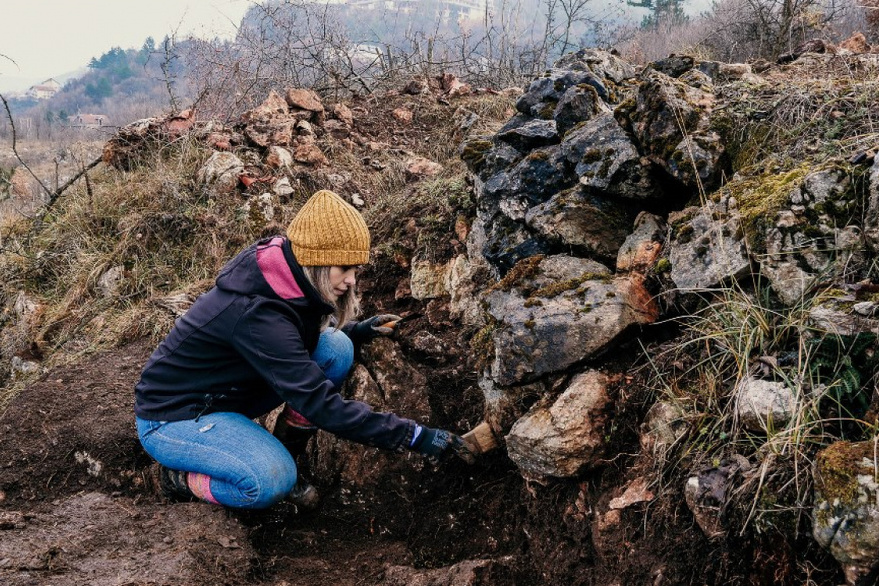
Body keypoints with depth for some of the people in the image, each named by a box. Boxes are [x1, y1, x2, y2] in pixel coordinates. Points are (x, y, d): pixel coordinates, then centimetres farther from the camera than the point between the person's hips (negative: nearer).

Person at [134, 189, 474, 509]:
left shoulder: (283, 279, -9)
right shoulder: (255, 312, -34)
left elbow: (296, 338, 14)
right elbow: (320, 403, -35)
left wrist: (356, 331, -6)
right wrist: (415, 437, -33)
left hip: (226, 394, 8)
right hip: (171, 416, -8)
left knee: (337, 348, -11)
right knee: (272, 480, -34)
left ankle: (285, 454, 1)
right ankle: (175, 476, -5)